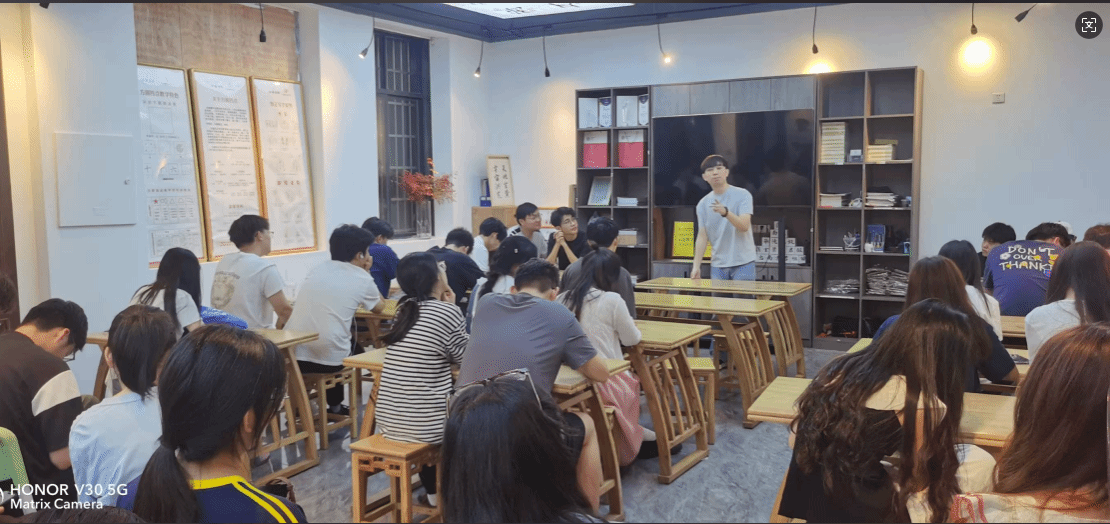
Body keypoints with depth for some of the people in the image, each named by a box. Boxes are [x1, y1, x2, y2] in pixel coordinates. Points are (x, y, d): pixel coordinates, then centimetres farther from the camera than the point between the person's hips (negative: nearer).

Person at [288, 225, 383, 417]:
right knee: (355, 349, 30)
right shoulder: (362, 278, 2)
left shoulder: (317, 269, 15)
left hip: (293, 355, 4)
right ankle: (335, 407, 36)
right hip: (329, 359, -4)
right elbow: (379, 307, 21)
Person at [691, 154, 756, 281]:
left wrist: (725, 212, -35)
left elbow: (744, 226, -18)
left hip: (743, 262, -3)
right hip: (718, 265, 4)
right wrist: (696, 266, -2)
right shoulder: (703, 204, 7)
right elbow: (702, 237, 7)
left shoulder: (742, 195, -5)